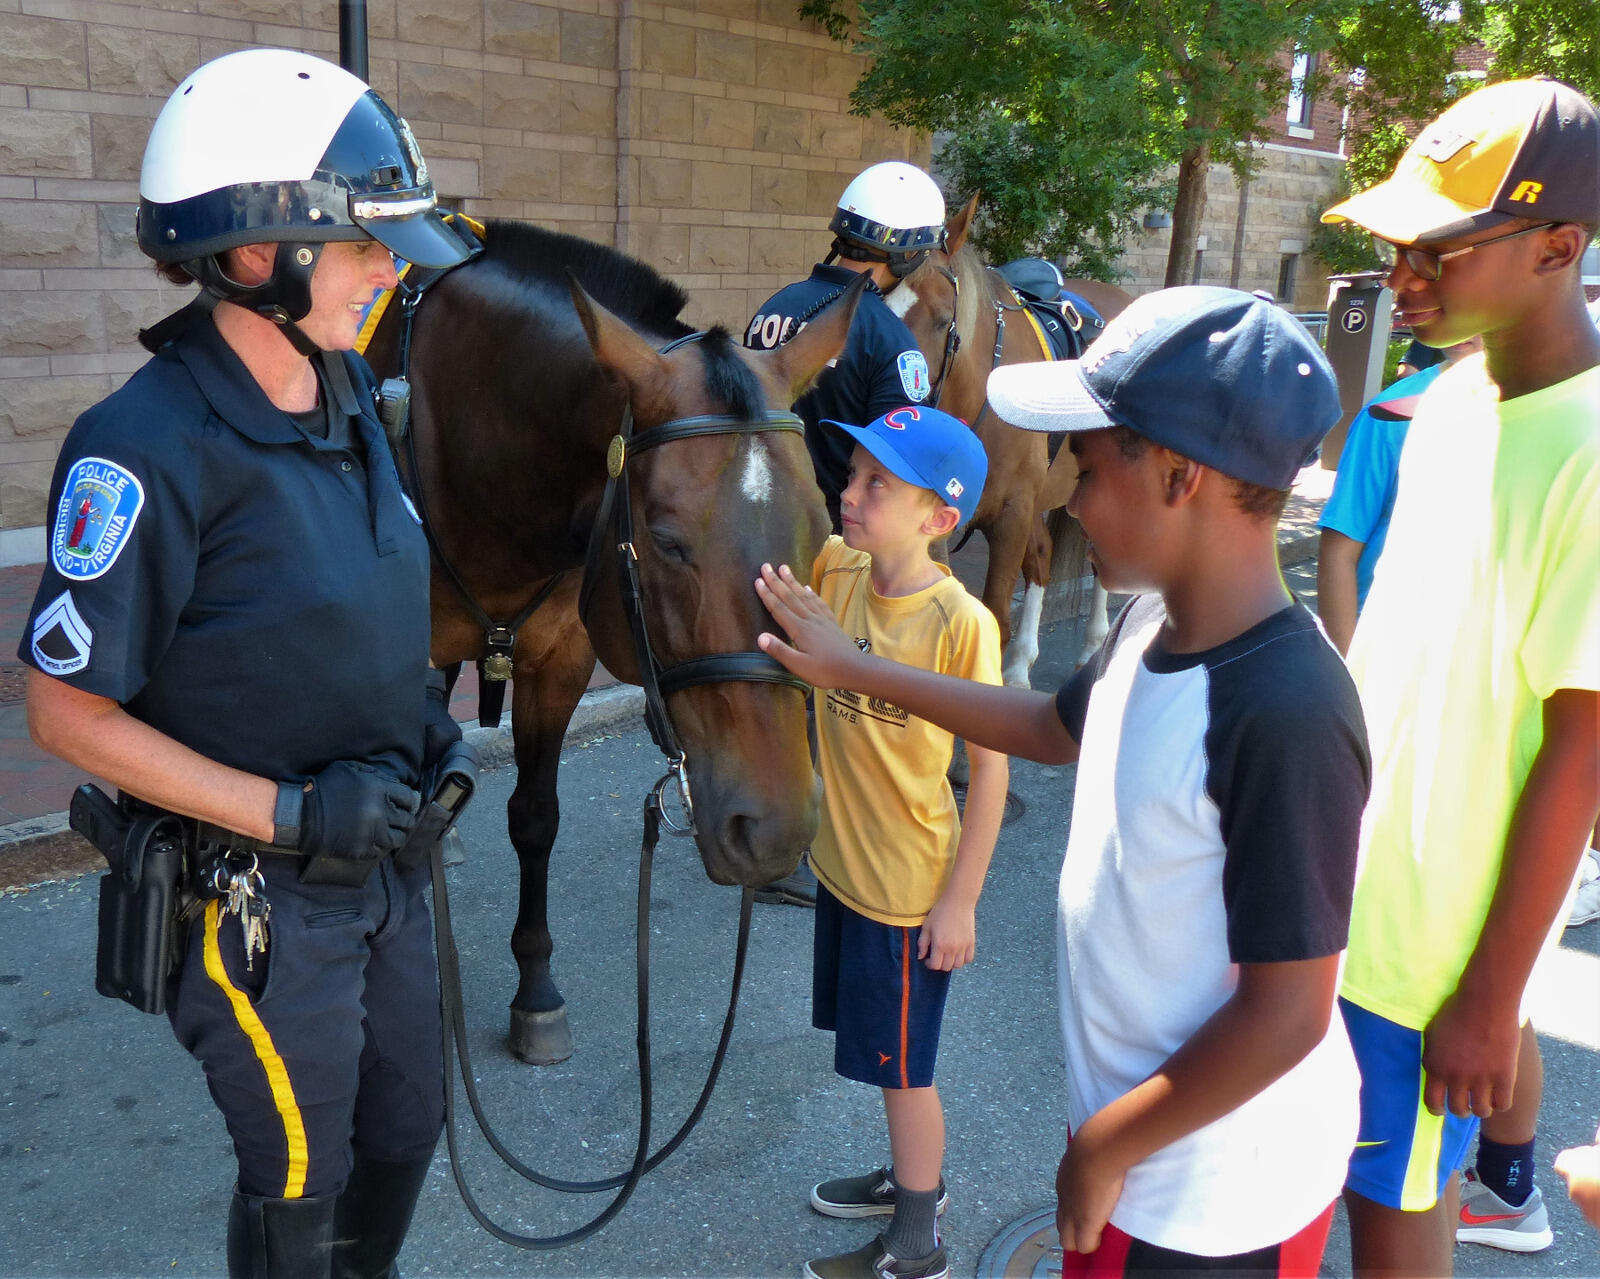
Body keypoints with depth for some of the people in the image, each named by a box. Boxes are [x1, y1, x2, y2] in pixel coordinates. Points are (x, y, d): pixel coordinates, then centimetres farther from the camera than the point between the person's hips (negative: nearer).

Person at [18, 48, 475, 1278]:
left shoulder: (348, 389, -2)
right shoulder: (148, 450, -25)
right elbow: (68, 711, -19)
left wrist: (424, 706, 1)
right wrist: (290, 810, -23)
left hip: (381, 849, 7)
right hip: (260, 893, -7)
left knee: (406, 1128, 24)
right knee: (299, 1178, 14)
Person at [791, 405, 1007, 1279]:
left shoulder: (961, 622, -23)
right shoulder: (834, 571, -6)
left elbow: (991, 770, -18)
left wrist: (961, 899, -15)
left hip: (911, 884, -6)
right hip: (841, 862, 6)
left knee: (900, 1063, 11)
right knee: (877, 1044, 24)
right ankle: (915, 1179, 49)